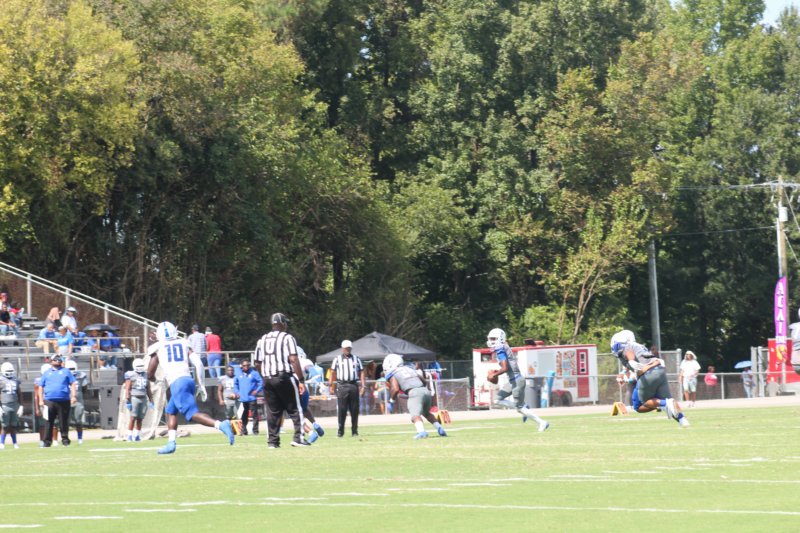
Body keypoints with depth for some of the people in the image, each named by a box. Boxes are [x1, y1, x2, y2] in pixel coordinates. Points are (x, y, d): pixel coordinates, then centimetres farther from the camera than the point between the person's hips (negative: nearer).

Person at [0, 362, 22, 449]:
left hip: (15, 406, 4)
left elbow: (19, 395, 16)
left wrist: (21, 407, 10)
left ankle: (15, 443, 14)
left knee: (13, 425, 8)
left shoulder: (15, 381, 11)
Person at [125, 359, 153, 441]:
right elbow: (127, 389, -7)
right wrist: (127, 400, -14)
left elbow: (148, 390, 19)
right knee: (133, 418, -10)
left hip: (143, 398, 5)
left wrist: (151, 401, 16)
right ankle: (130, 435, -9)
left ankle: (137, 435, 10)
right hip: (134, 398, -5)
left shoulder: (145, 375, 14)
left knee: (140, 419, 6)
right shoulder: (131, 375, -3)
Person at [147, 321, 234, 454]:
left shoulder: (158, 348, 12)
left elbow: (150, 374, 16)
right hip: (189, 380, 6)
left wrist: (154, 379, 40)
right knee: (171, 411, 22)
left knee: (193, 414, -14)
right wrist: (202, 386, 13)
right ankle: (171, 443, 14)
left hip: (177, 383, -6)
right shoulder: (184, 344, 19)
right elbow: (198, 364, 8)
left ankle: (221, 425, -34)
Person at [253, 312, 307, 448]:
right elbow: (293, 359, -14)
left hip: (268, 379, 5)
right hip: (285, 377, -5)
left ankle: (272, 441, 7)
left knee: (273, 411, 10)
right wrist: (301, 380, -14)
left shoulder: (262, 340, 12)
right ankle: (298, 438, -5)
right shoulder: (287, 338, -4)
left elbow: (257, 364, 12)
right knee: (295, 410, 3)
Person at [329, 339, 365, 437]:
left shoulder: (356, 359, 12)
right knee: (341, 409, -5)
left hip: (354, 386, 2)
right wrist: (331, 386, -1)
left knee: (354, 410, 3)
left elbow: (361, 373, 10)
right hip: (342, 386, -2)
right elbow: (333, 373, 6)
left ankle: (354, 430, 10)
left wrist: (363, 386, 1)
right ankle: (340, 431, 1)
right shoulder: (337, 359, 8)